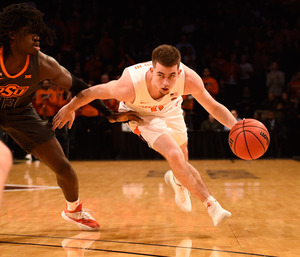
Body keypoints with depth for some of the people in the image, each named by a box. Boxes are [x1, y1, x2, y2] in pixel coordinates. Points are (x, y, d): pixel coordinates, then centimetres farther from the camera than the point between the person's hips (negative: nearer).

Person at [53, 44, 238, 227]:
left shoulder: (189, 78, -37)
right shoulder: (130, 86, -42)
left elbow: (214, 107, -24)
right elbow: (92, 92, -26)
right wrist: (69, 109, -10)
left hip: (170, 109, 4)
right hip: (140, 113, -3)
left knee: (181, 164, 15)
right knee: (175, 156, -23)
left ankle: (176, 181, 53)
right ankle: (212, 205, -11)